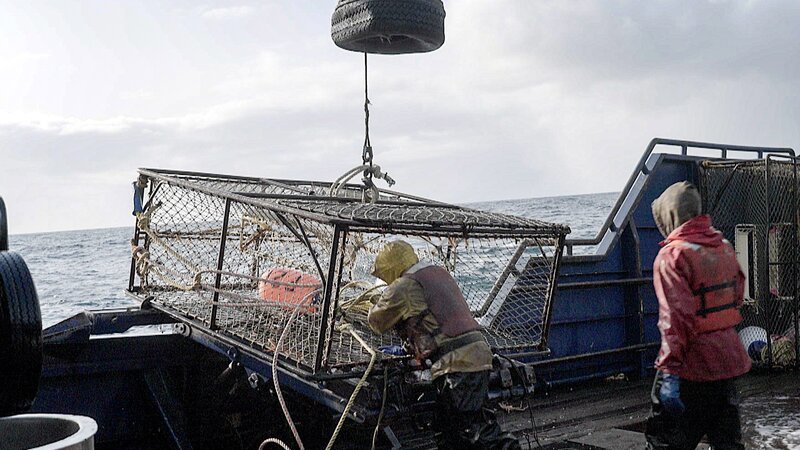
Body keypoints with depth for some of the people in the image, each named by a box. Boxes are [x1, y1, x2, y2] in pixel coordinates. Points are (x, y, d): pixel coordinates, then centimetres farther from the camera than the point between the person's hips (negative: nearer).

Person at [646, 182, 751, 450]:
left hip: (692, 366, -8)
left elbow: (676, 318, -23)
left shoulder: (672, 255, -17)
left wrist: (669, 371, -24)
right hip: (729, 358, 8)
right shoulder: (725, 246, 7)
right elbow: (738, 297, 18)